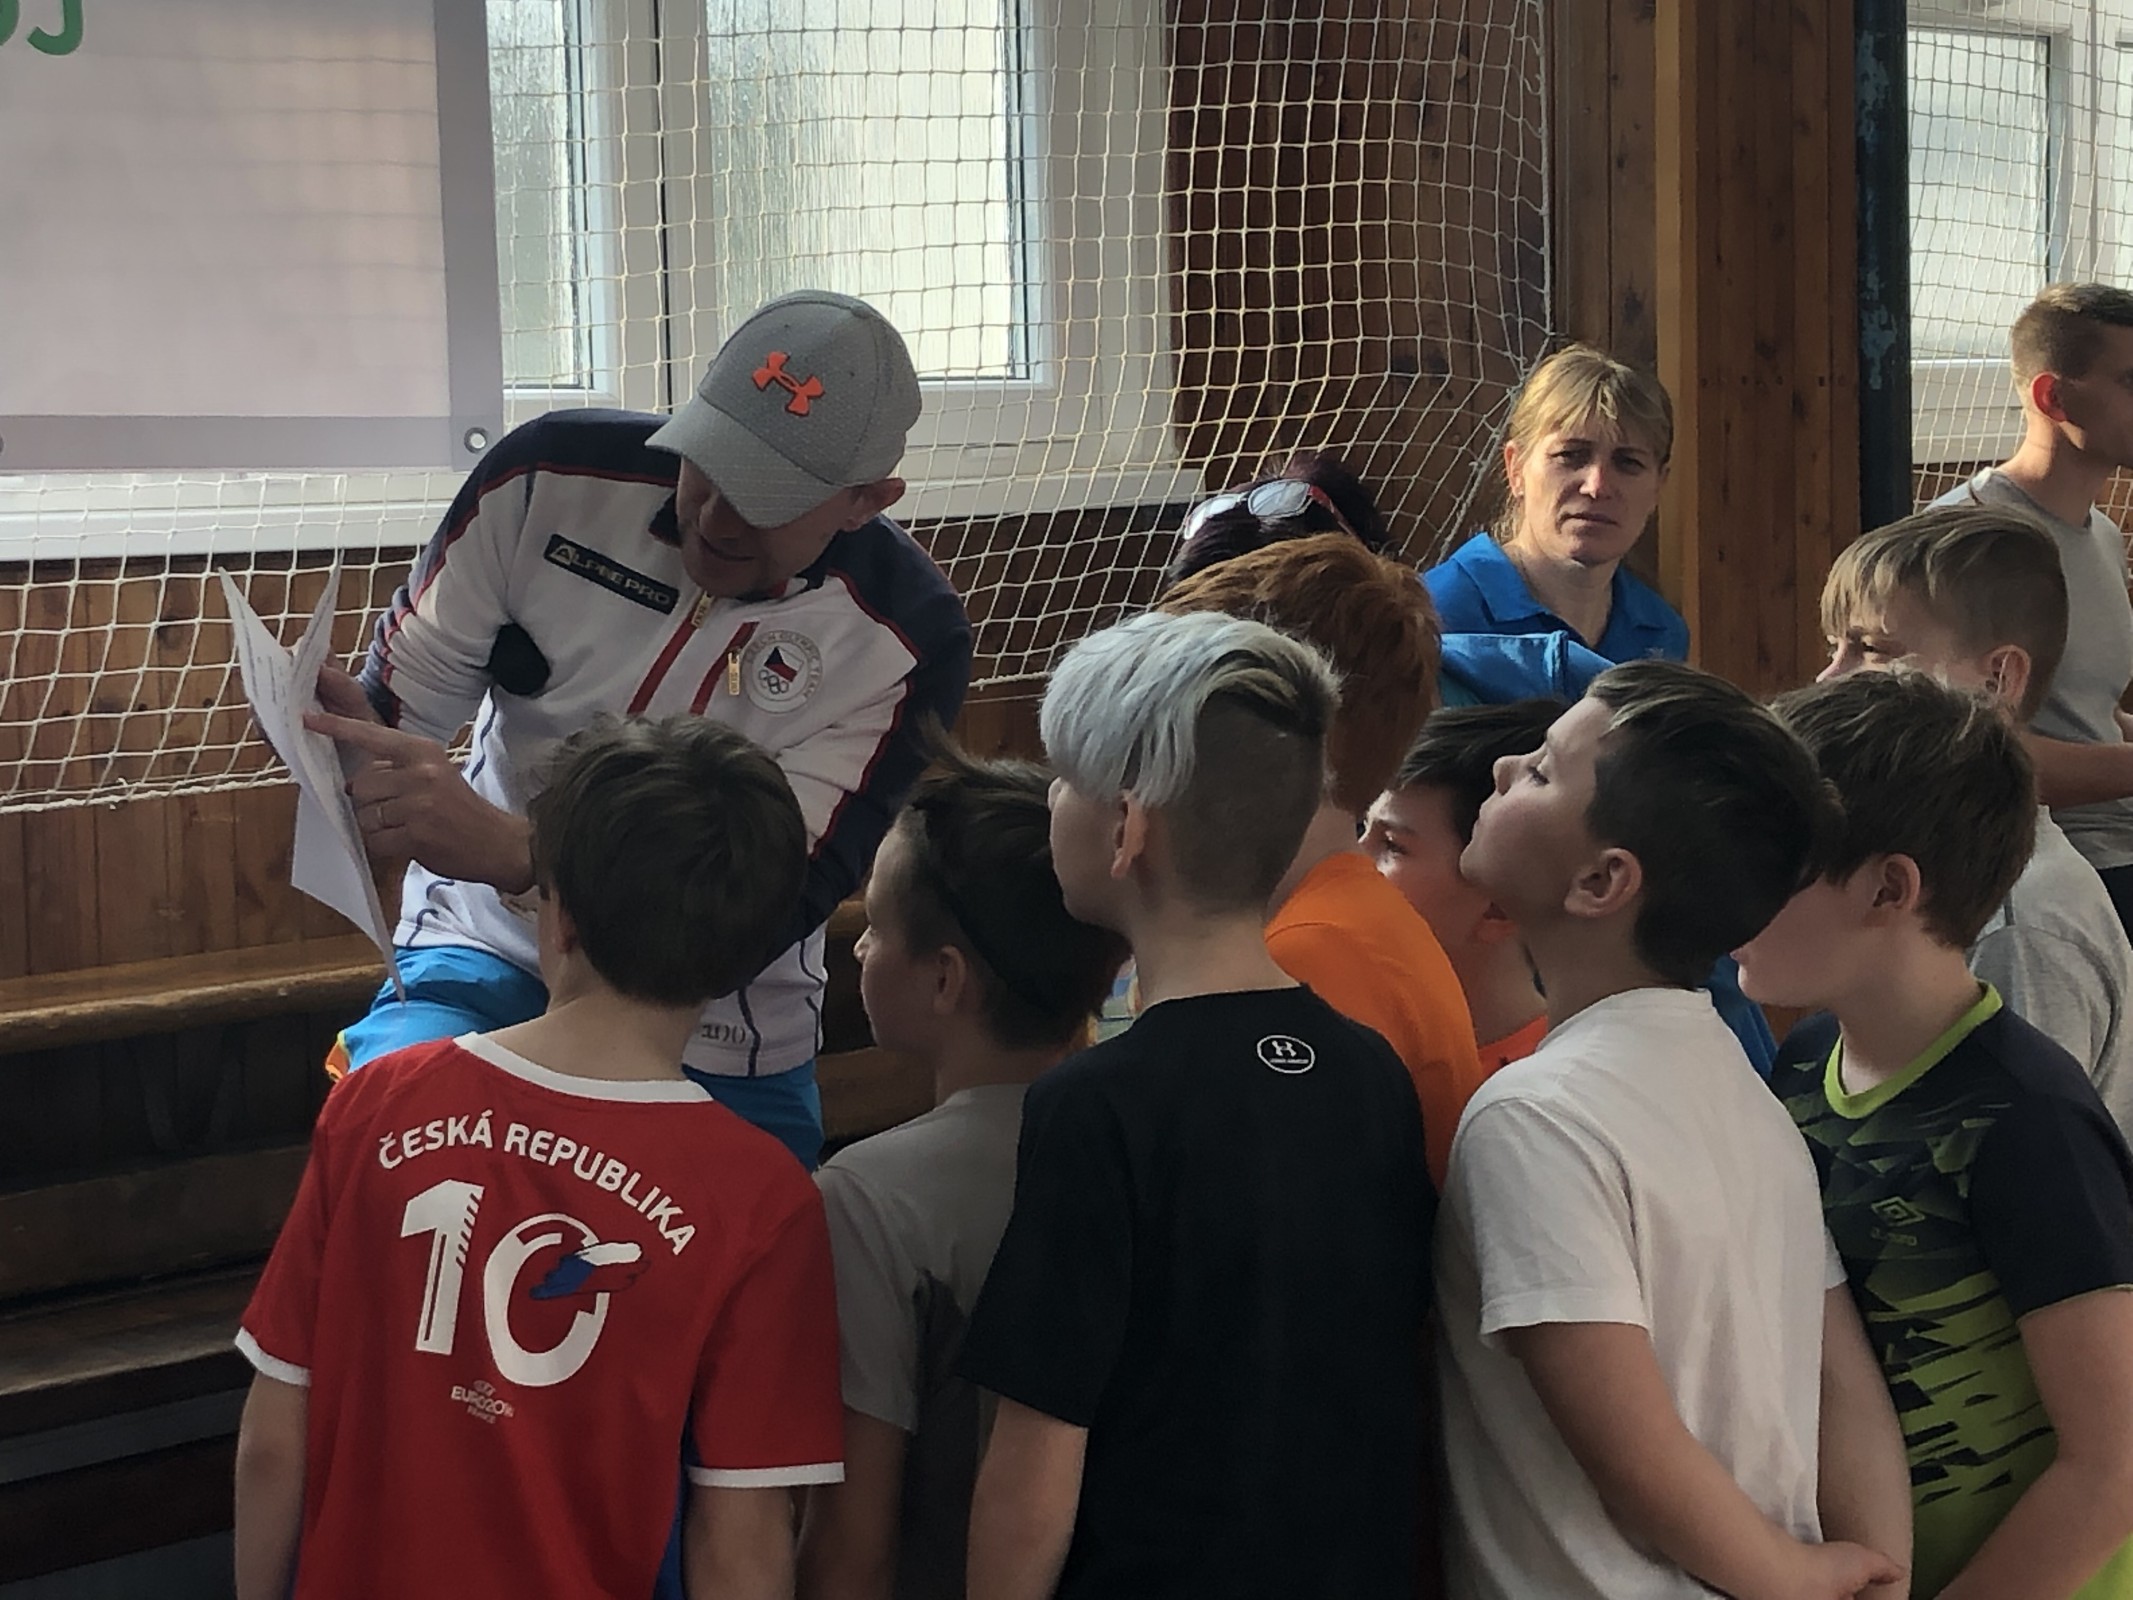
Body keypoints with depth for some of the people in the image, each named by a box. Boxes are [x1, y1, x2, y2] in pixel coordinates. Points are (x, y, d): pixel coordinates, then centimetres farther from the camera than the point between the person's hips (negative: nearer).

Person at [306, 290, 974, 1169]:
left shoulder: (906, 641, -20)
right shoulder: (552, 477, -14)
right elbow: (398, 696, -3)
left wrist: (505, 850, -42)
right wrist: (340, 724, -30)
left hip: (717, 1047, 0)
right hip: (487, 961, 0)